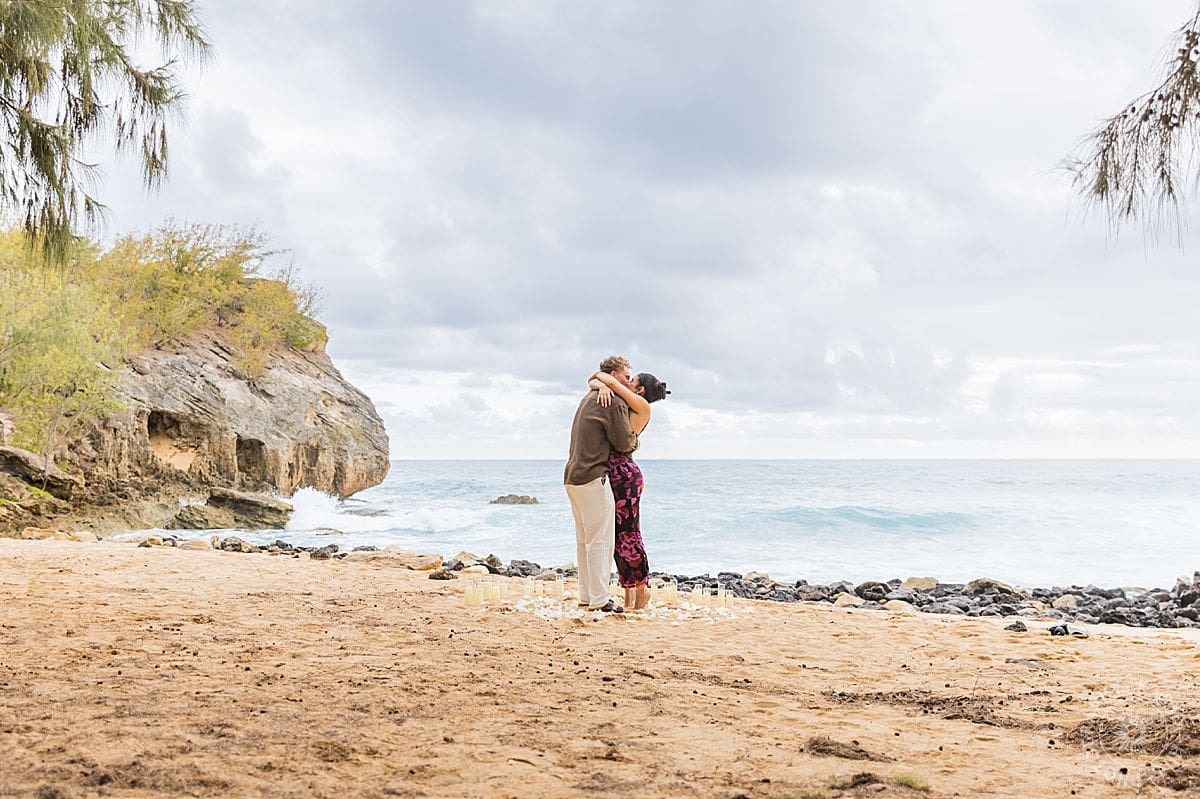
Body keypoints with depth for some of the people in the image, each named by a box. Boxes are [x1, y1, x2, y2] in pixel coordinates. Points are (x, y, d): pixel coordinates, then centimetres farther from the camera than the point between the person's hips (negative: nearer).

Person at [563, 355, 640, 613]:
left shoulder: (589, 397, 18)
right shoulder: (614, 402, -11)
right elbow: (624, 443, -10)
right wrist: (635, 438, 9)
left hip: (572, 476, 10)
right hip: (593, 477, -10)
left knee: (584, 540, 14)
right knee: (600, 540, -7)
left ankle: (586, 596, 19)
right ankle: (599, 599, -7)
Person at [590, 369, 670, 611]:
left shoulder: (642, 407, -4)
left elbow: (609, 379, -12)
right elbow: (593, 383, 14)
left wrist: (600, 376, 5)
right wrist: (601, 386, -5)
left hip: (625, 474, -8)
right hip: (611, 474, 8)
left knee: (628, 534, -4)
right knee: (617, 536, 8)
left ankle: (642, 587, 7)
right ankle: (628, 592, 14)